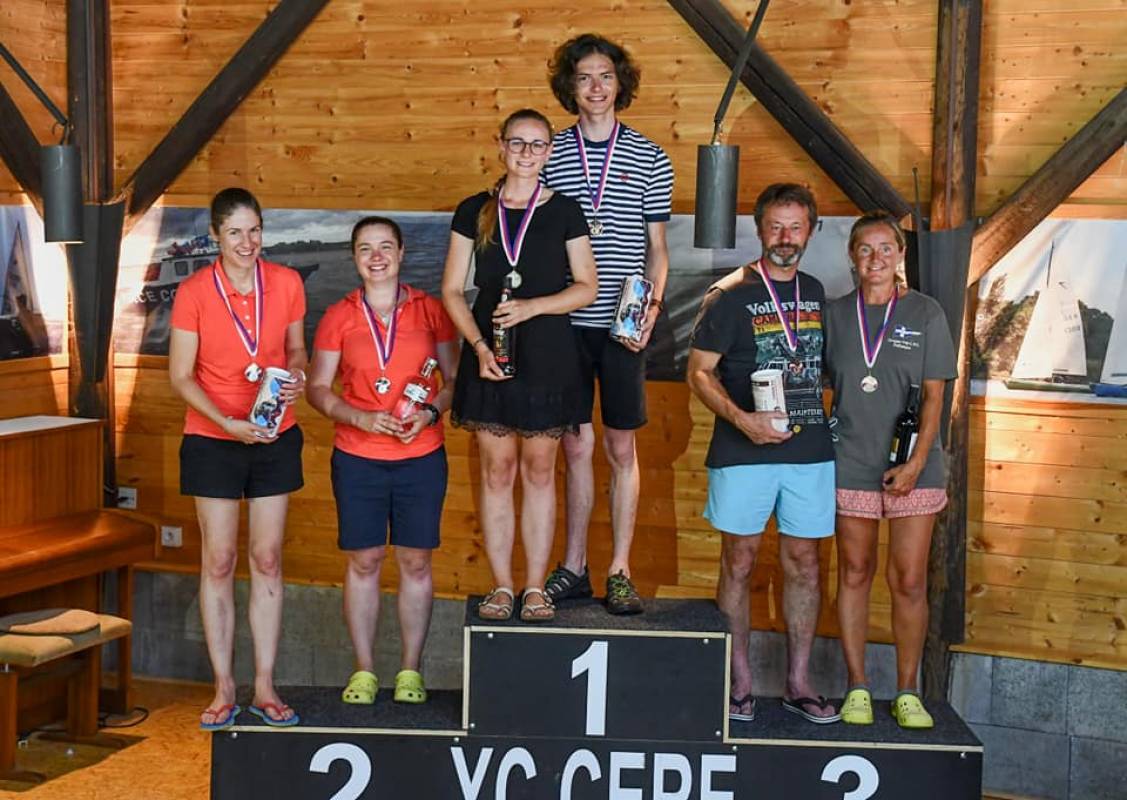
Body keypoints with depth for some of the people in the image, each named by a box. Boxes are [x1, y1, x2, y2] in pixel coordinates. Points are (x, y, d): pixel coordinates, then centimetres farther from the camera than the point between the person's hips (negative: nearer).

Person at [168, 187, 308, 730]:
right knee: (219, 561, 2)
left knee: (267, 559, 6)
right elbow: (180, 376, -8)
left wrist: (296, 373, -11)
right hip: (213, 440, -2)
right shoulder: (194, 293, -10)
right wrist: (227, 422, -20)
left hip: (276, 438, 2)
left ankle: (264, 687, 14)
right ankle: (223, 689, 12)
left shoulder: (287, 284, -2)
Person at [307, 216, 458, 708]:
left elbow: (455, 377, 6)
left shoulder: (430, 311, 3)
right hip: (357, 458, 0)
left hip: (421, 456, 0)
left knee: (415, 561, 5)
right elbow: (318, 387, 3)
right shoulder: (338, 317, 3)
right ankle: (363, 670, 15)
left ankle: (410, 671, 15)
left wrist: (431, 412, -12)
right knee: (363, 561, 4)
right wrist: (362, 418, -13)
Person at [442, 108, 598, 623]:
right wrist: (478, 345, -10)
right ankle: (501, 586, 14)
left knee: (539, 471, 5)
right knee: (497, 471, 5)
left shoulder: (564, 212, 3)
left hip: (547, 355, -1)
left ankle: (536, 587, 14)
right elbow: (452, 290, 5)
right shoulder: (474, 211, 5)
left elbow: (586, 287, 2)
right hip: (490, 355, 1)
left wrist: (533, 306, -14)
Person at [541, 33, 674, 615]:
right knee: (576, 446, 8)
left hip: (622, 325, -1)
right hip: (565, 321, 1)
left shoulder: (649, 159, 4)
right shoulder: (549, 155, 6)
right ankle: (573, 568, 17)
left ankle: (620, 571, 12)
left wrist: (652, 303, -9)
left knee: (621, 447, 4)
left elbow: (656, 248, 7)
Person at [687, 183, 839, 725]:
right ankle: (740, 684, 12)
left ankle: (798, 683, 17)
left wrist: (825, 418, 8)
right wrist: (742, 419, -19)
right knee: (739, 563, 2)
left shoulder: (816, 293, 12)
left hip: (810, 451, 4)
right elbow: (699, 372, -6)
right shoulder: (731, 294, -3)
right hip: (743, 454, -4)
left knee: (803, 563, 7)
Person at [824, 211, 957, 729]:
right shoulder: (835, 315, 6)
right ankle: (857, 688, 16)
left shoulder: (925, 314, 1)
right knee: (854, 574, 7)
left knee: (909, 582, 0)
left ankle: (907, 692, 11)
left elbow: (933, 396, -1)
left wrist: (916, 461, -10)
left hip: (912, 468, -1)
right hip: (850, 464, 2)